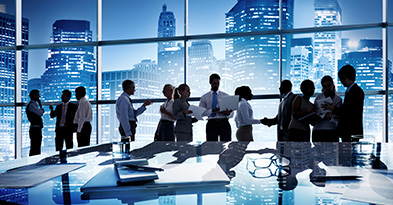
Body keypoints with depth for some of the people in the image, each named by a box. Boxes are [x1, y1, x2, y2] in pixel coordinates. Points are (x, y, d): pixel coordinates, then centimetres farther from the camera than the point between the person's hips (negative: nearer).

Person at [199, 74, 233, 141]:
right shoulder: (204, 97, 11)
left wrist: (228, 113, -14)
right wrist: (212, 110, -17)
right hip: (211, 124, -1)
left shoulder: (226, 96, 14)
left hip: (224, 123, 1)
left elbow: (232, 113, 10)